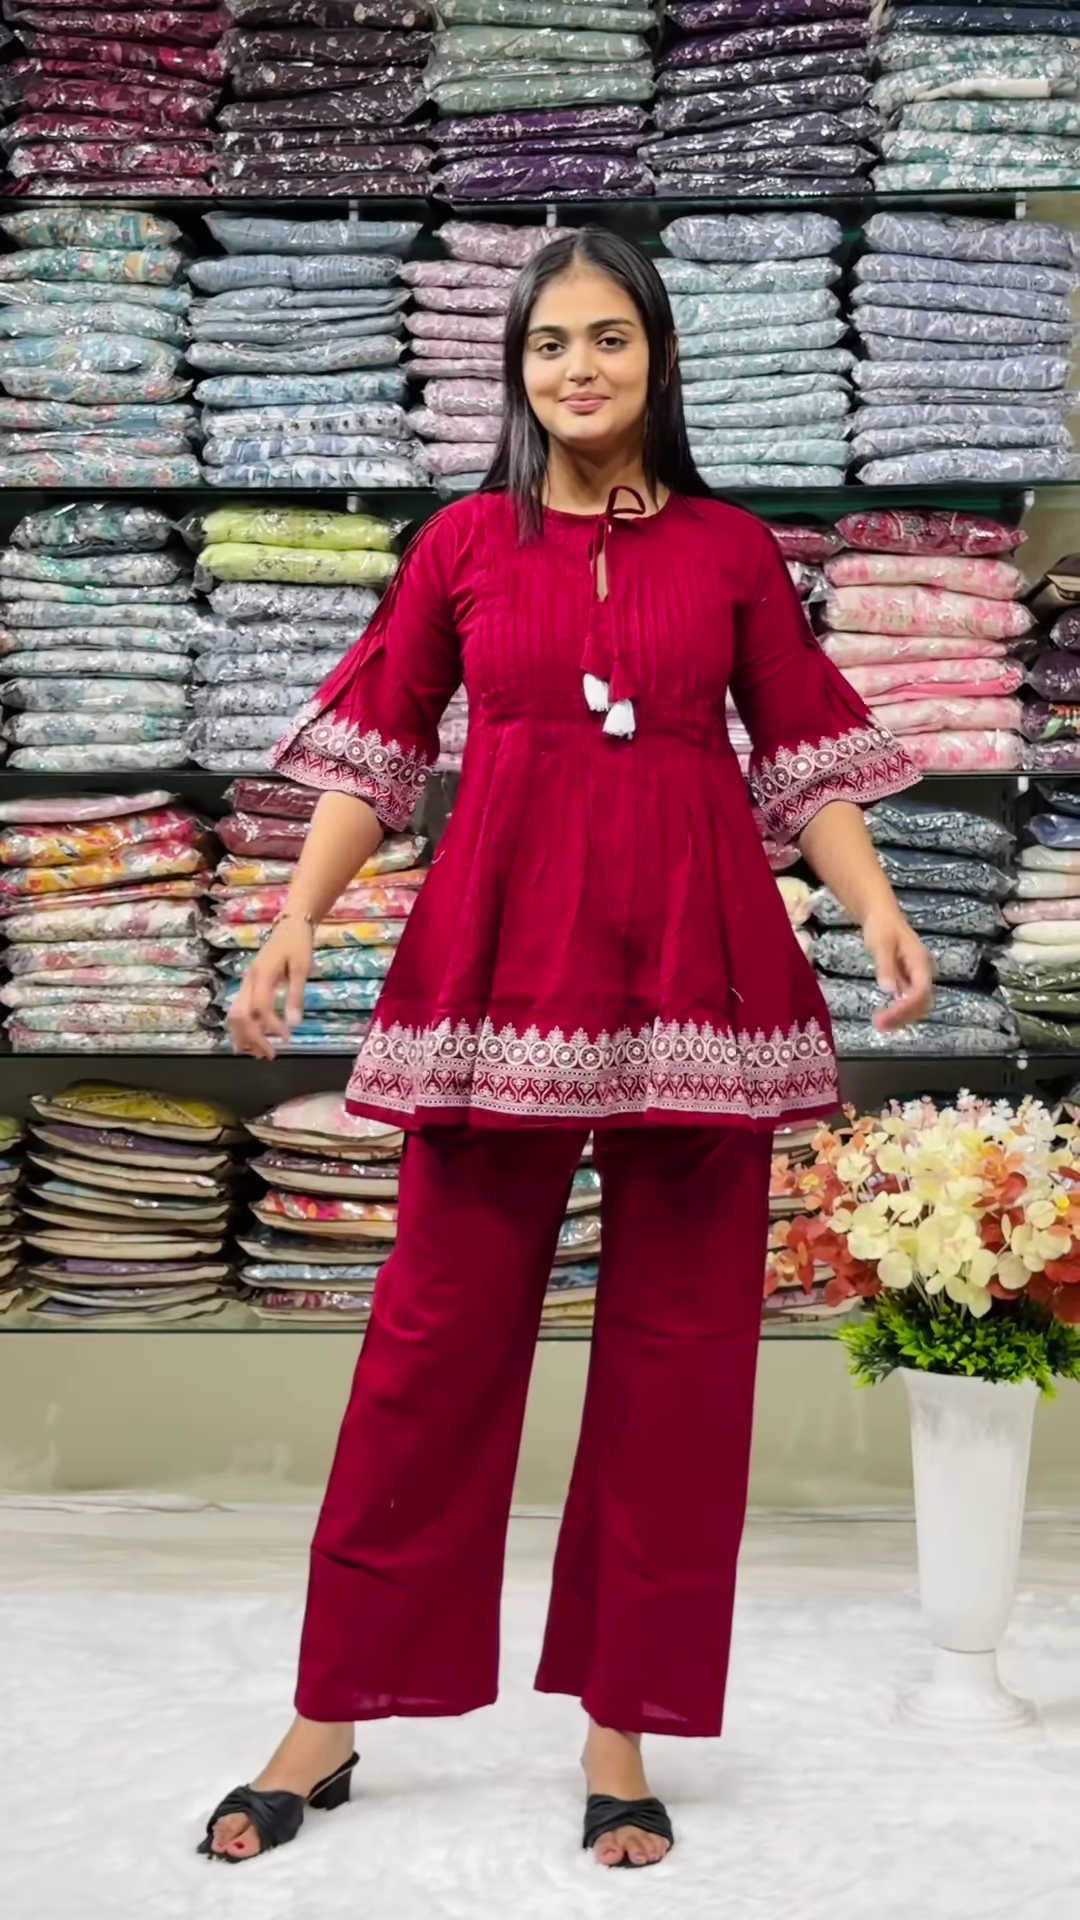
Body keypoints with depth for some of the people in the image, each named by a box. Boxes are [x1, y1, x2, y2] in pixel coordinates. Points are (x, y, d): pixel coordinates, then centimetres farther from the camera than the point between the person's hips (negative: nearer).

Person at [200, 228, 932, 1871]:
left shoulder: (733, 550, 9)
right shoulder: (463, 545, 9)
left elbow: (808, 761, 9)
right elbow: (374, 752, 9)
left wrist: (880, 915, -6)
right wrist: (297, 918, -3)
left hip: (694, 959, 1)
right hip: (502, 950, 0)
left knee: (680, 1338, 3)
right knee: (438, 1325, 2)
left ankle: (621, 1729, 18)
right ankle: (331, 1719, 16)